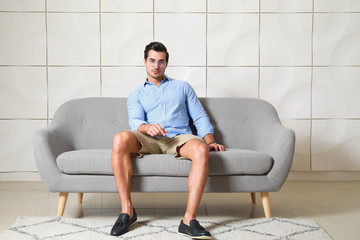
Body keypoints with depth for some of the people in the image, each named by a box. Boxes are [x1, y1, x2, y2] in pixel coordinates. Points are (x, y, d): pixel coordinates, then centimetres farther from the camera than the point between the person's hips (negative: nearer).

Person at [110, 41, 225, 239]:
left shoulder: (182, 87, 26)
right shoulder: (136, 95, 23)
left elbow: (200, 118, 18)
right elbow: (135, 121, 3)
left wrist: (210, 141, -1)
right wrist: (147, 127, -22)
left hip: (180, 138, 0)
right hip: (149, 141, 0)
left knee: (201, 149, -37)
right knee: (120, 139, -34)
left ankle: (189, 219, -37)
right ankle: (127, 210, -26)